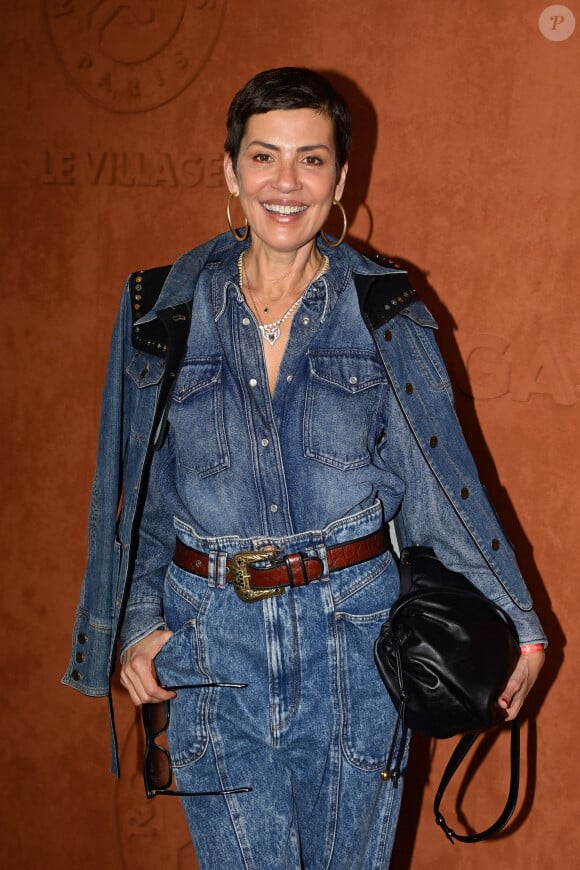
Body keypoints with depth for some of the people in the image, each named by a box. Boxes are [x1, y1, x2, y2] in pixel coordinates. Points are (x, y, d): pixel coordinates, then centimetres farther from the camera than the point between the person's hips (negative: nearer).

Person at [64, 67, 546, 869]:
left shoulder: (384, 314, -2)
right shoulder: (170, 310, 1)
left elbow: (441, 479, 1)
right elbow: (139, 487, 8)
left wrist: (513, 623, -1)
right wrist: (137, 622, 0)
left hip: (351, 630, 0)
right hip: (210, 639, 1)